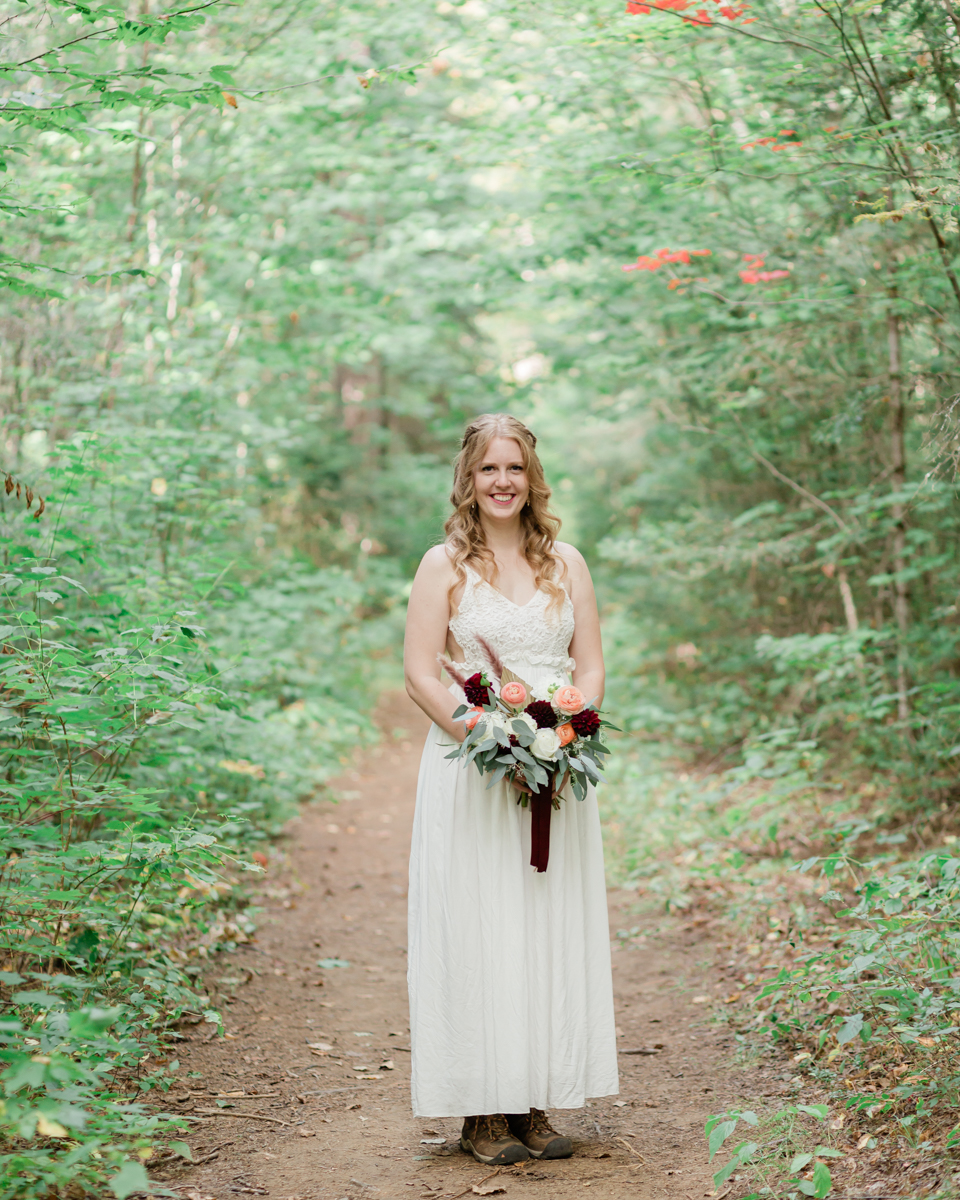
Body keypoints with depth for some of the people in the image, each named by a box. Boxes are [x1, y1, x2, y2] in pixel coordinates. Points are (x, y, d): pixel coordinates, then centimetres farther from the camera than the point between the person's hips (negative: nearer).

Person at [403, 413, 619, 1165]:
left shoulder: (566, 562, 11)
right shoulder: (445, 565, 1)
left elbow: (591, 666, 9)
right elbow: (420, 673, -4)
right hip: (470, 768, -3)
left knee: (554, 930, 4)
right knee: (477, 930, -3)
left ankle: (537, 1102, 14)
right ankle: (484, 1111, 5)